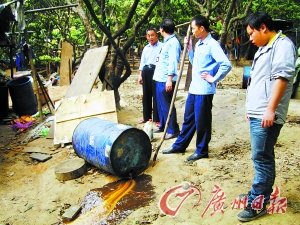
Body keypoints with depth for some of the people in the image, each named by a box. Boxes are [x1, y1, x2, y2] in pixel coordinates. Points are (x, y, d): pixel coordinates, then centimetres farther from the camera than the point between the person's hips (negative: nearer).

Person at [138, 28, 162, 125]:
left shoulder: (161, 46, -3)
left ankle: (157, 118, 4)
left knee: (156, 95, -3)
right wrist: (140, 75, 13)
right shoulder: (146, 48, 18)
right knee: (146, 95, 11)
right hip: (146, 72, 7)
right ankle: (146, 117, 22)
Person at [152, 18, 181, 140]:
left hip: (166, 80, -10)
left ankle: (173, 130, 5)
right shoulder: (166, 42, 16)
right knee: (161, 104, 17)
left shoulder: (173, 42, -14)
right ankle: (163, 126, 30)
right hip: (159, 79, 10)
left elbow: (173, 62, -21)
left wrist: (169, 79, -25)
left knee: (167, 105, -4)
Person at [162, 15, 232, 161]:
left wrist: (214, 79, -15)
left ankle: (201, 151, 17)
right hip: (193, 88, 9)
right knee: (188, 119, 18)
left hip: (204, 90, -9)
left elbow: (226, 64, -23)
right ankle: (179, 145, 30)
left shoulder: (212, 44, -15)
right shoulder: (198, 44, 13)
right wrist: (189, 49, 11)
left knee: (201, 122, 3)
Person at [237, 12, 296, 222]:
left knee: (261, 157, -5)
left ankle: (257, 203, 2)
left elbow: (282, 77, -20)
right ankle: (259, 193, 27)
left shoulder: (283, 44, -9)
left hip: (267, 115, -9)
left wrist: (270, 109, -25)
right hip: (257, 113, 10)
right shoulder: (264, 48, 21)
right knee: (261, 157, 16)